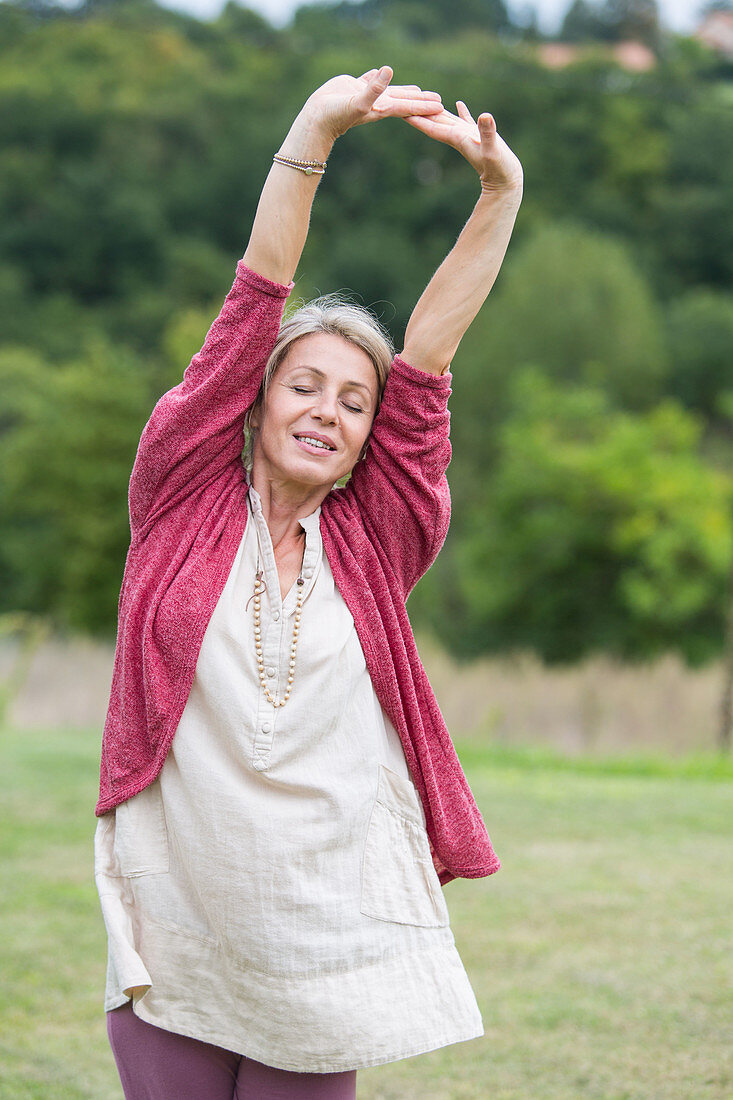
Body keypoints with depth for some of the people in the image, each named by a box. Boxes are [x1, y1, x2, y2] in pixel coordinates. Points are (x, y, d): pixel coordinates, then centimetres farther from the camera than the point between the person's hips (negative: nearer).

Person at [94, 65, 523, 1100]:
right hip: (174, 936, -1)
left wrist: (500, 194, -9)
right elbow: (253, 307, -5)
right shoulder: (185, 500, 2)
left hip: (323, 937, 1)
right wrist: (314, 133, -11)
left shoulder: (373, 544, 6)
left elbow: (428, 355, -2)